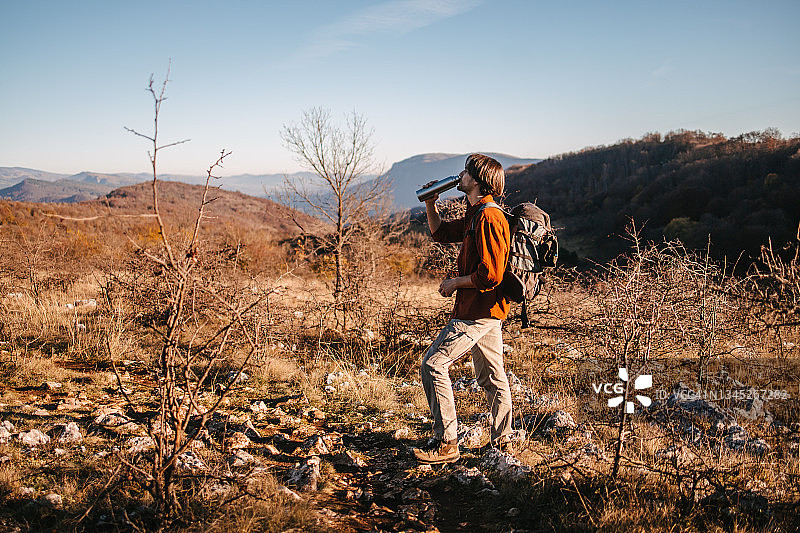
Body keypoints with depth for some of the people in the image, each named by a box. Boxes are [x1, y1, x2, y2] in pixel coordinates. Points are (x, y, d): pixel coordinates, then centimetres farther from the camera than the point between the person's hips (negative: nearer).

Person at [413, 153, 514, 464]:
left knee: (433, 364, -10)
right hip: (487, 310, 11)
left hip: (478, 311, -11)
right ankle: (502, 444, 25)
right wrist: (430, 203, 12)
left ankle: (446, 443, -4)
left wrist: (455, 283, -11)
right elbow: (440, 233, 28)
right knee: (491, 377, 15)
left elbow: (490, 275, -24)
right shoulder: (474, 216, 15)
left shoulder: (489, 217, -19)